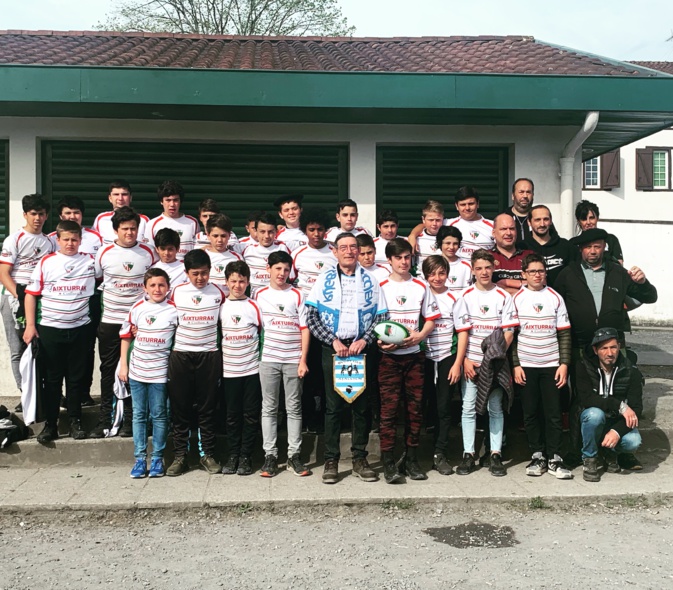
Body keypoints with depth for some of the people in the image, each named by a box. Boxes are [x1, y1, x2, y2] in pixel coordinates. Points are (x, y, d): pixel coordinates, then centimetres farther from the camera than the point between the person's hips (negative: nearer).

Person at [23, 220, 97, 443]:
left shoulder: (90, 262, 2)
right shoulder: (46, 263, 0)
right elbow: (32, 294, 0)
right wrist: (30, 325, -6)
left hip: (79, 329, 1)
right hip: (49, 328, -1)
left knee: (76, 377, 8)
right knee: (52, 378, 6)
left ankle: (75, 421, 19)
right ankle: (50, 424, 13)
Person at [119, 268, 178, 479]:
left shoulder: (174, 310, -4)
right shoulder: (137, 308, 3)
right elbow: (126, 336, 8)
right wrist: (123, 365, 5)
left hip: (160, 372, -2)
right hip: (136, 370, 2)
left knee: (159, 415, 5)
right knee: (139, 415, 8)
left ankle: (157, 458, 16)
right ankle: (139, 458, 16)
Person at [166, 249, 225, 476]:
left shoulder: (218, 292, 2)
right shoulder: (177, 292, 2)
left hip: (209, 356, 0)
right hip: (180, 355, 0)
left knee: (207, 408, 5)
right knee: (180, 408, 4)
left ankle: (207, 455, 15)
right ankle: (180, 456, 13)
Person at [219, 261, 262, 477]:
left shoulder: (255, 306, 1)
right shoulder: (220, 307, 4)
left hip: (252, 369, -1)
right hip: (228, 370, 1)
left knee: (251, 414, 2)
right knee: (232, 415, 7)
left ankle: (246, 456, 11)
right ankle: (233, 455, 17)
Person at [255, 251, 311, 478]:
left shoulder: (297, 295, 1)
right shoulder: (260, 295, 5)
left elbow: (304, 328, -1)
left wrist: (303, 360, -7)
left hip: (293, 360, -1)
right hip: (268, 359, 1)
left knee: (294, 408, 4)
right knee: (269, 408, 4)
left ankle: (294, 455, 11)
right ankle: (270, 455, 10)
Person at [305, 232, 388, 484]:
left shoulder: (370, 280, 7)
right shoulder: (325, 279, 4)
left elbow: (382, 317, 4)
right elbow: (311, 316, -2)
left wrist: (364, 341, -10)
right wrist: (333, 341, -11)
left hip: (362, 348, 1)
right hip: (333, 348, -1)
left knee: (362, 405, 6)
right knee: (333, 405, 2)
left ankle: (359, 458, 16)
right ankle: (331, 461, 9)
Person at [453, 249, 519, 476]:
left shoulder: (503, 296, 2)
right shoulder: (466, 296, 3)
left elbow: (509, 332, -2)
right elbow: (462, 331, -1)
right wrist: (465, 360, -9)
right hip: (471, 362, 0)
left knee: (496, 408, 3)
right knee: (468, 407, 1)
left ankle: (495, 454, 8)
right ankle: (468, 454, 7)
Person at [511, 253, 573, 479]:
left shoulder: (555, 298, 5)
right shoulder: (517, 298, 2)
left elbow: (564, 333, 4)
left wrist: (564, 363, -3)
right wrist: (515, 365, -4)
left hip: (551, 364, 0)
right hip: (526, 365, 0)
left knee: (553, 413, 1)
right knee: (531, 413, 5)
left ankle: (554, 458, 9)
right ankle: (537, 456, 15)